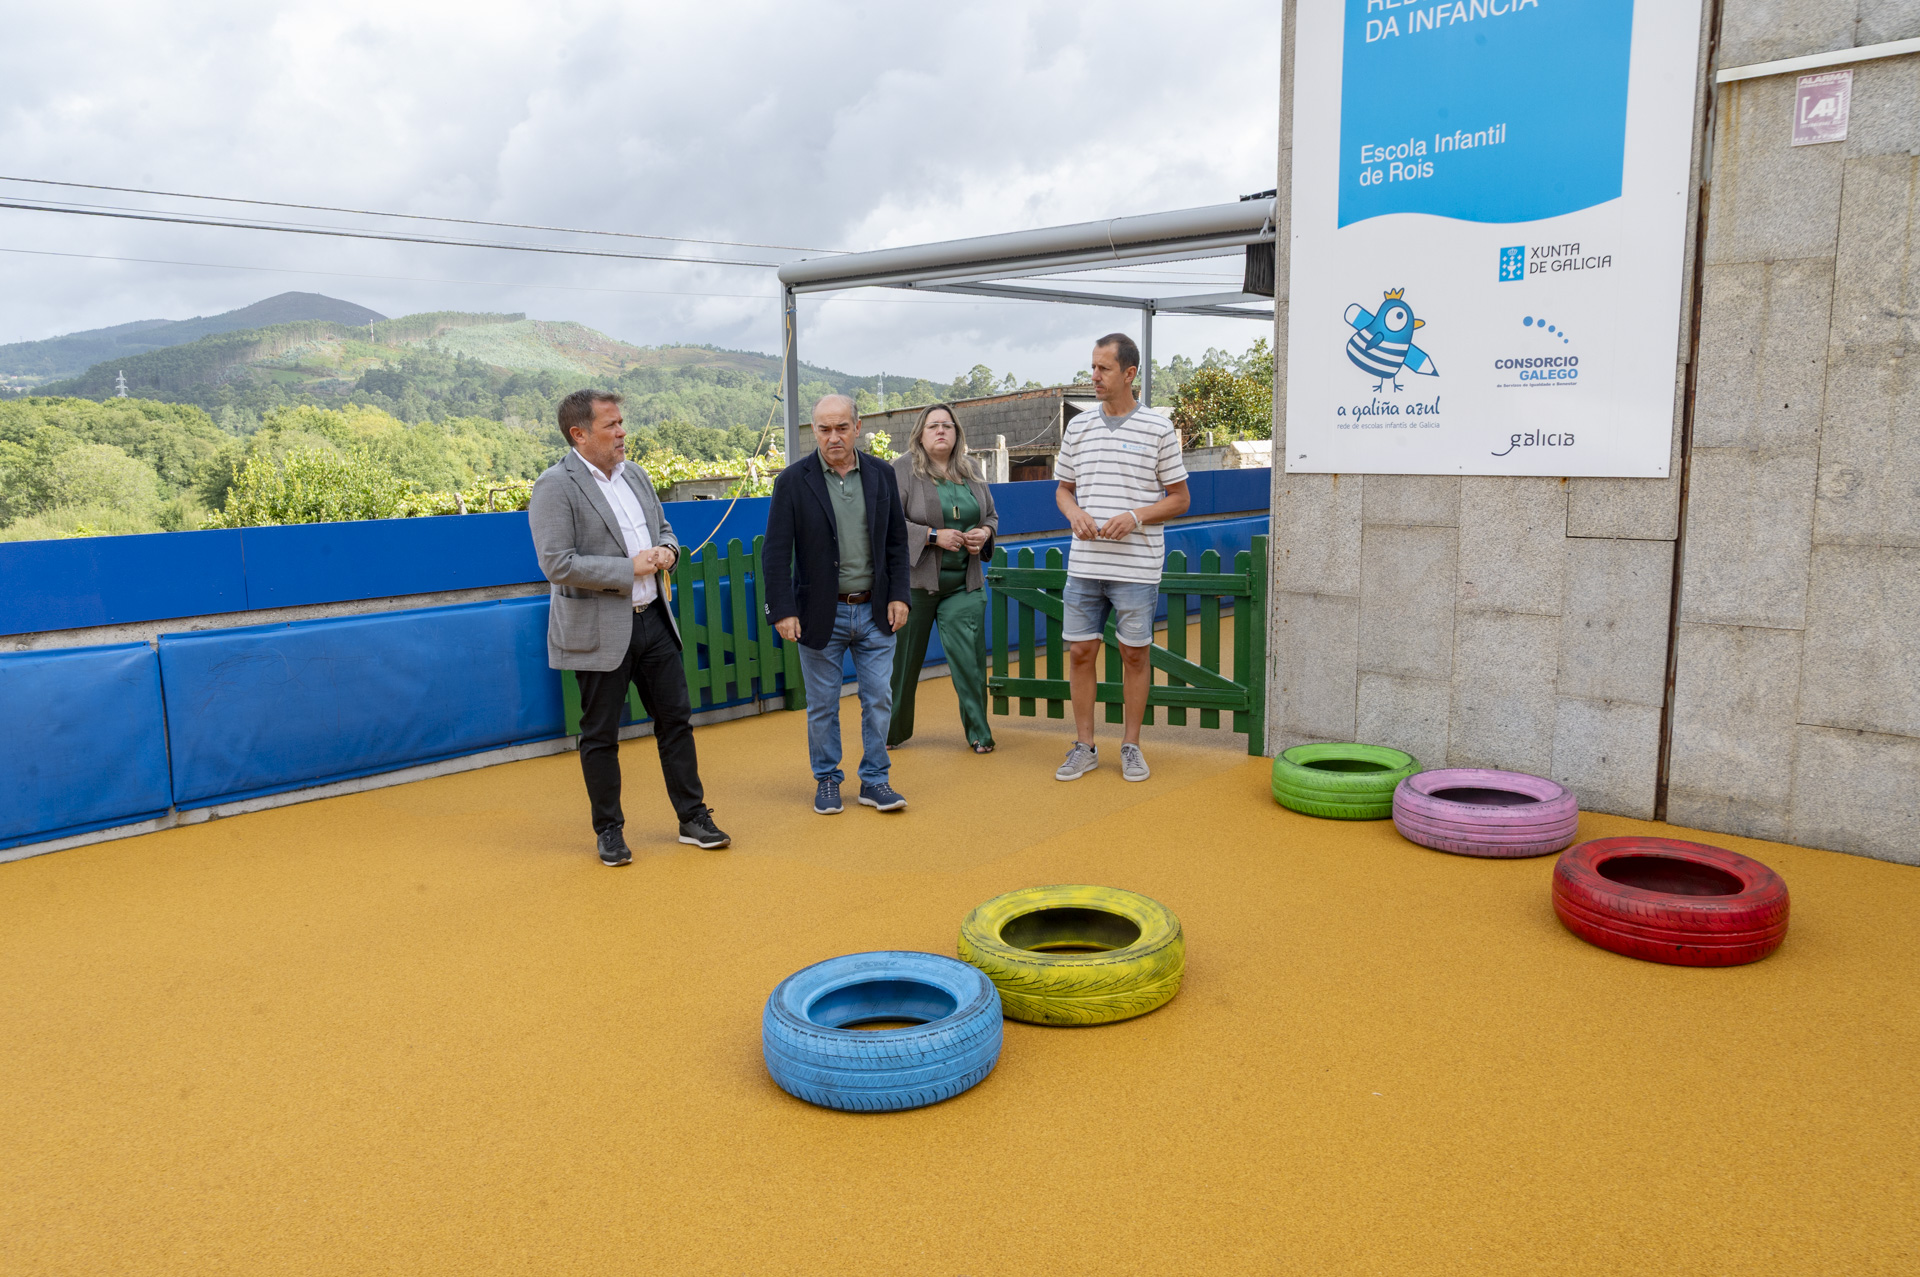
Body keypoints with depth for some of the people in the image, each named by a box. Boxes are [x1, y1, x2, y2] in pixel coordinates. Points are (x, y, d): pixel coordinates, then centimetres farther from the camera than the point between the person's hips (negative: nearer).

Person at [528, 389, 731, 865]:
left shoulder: (635, 475, 10)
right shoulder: (555, 486, -12)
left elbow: (664, 528, 22)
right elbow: (557, 564, -20)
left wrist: (667, 549, -1)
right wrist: (629, 568, -18)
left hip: (652, 618, 7)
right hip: (600, 630, -6)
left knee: (676, 719, 10)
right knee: (600, 736, 6)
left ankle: (693, 817, 22)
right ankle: (609, 831, 21)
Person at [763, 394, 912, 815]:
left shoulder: (881, 474, 3)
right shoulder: (793, 481, -6)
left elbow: (897, 540, 9)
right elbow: (776, 552, -6)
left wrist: (898, 595, 1)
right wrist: (782, 610, -12)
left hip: (874, 610, 2)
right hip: (821, 613, -2)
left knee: (879, 700, 6)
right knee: (822, 706, 9)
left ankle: (874, 781, 20)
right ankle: (827, 780, 24)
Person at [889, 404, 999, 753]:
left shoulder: (970, 469, 12)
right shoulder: (903, 469, -5)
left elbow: (991, 515, 21)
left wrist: (985, 533, -2)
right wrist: (934, 536, -18)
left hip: (964, 583, 4)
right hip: (915, 578, -3)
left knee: (970, 657, -3)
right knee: (903, 658, 6)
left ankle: (978, 732, 8)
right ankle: (893, 731, 22)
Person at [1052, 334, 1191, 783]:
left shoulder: (1158, 429, -1)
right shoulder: (1078, 426, 9)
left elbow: (1179, 498, 2)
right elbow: (1063, 488, 18)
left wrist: (1135, 516, -14)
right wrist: (1074, 513, -5)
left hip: (1137, 566, -3)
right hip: (1084, 563, 3)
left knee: (1135, 654, 4)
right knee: (1080, 652, 4)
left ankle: (1131, 745, 18)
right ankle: (1084, 746, 16)